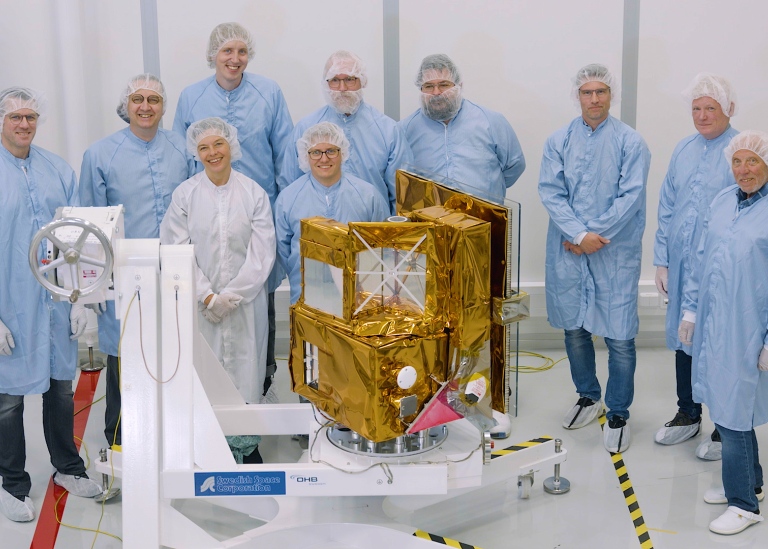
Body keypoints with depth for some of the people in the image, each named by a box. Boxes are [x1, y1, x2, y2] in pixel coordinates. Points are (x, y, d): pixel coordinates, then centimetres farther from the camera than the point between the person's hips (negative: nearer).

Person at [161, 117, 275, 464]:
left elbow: (262, 253, -3)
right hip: (200, 304, 0)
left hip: (245, 302, 0)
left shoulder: (254, 194, 2)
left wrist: (231, 295, -10)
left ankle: (246, 446, 16)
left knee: (245, 370, 2)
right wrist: (206, 296, -10)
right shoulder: (184, 195, 3)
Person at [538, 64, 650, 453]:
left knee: (619, 337, -1)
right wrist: (579, 235, -15)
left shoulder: (630, 142, -2)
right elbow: (550, 192, -3)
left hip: (616, 252, -3)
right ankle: (588, 397, 36)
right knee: (574, 329, 14)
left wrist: (595, 235, -13)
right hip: (569, 252, 3)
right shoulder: (559, 141, 5)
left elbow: (630, 197, -8)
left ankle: (618, 414, 15)